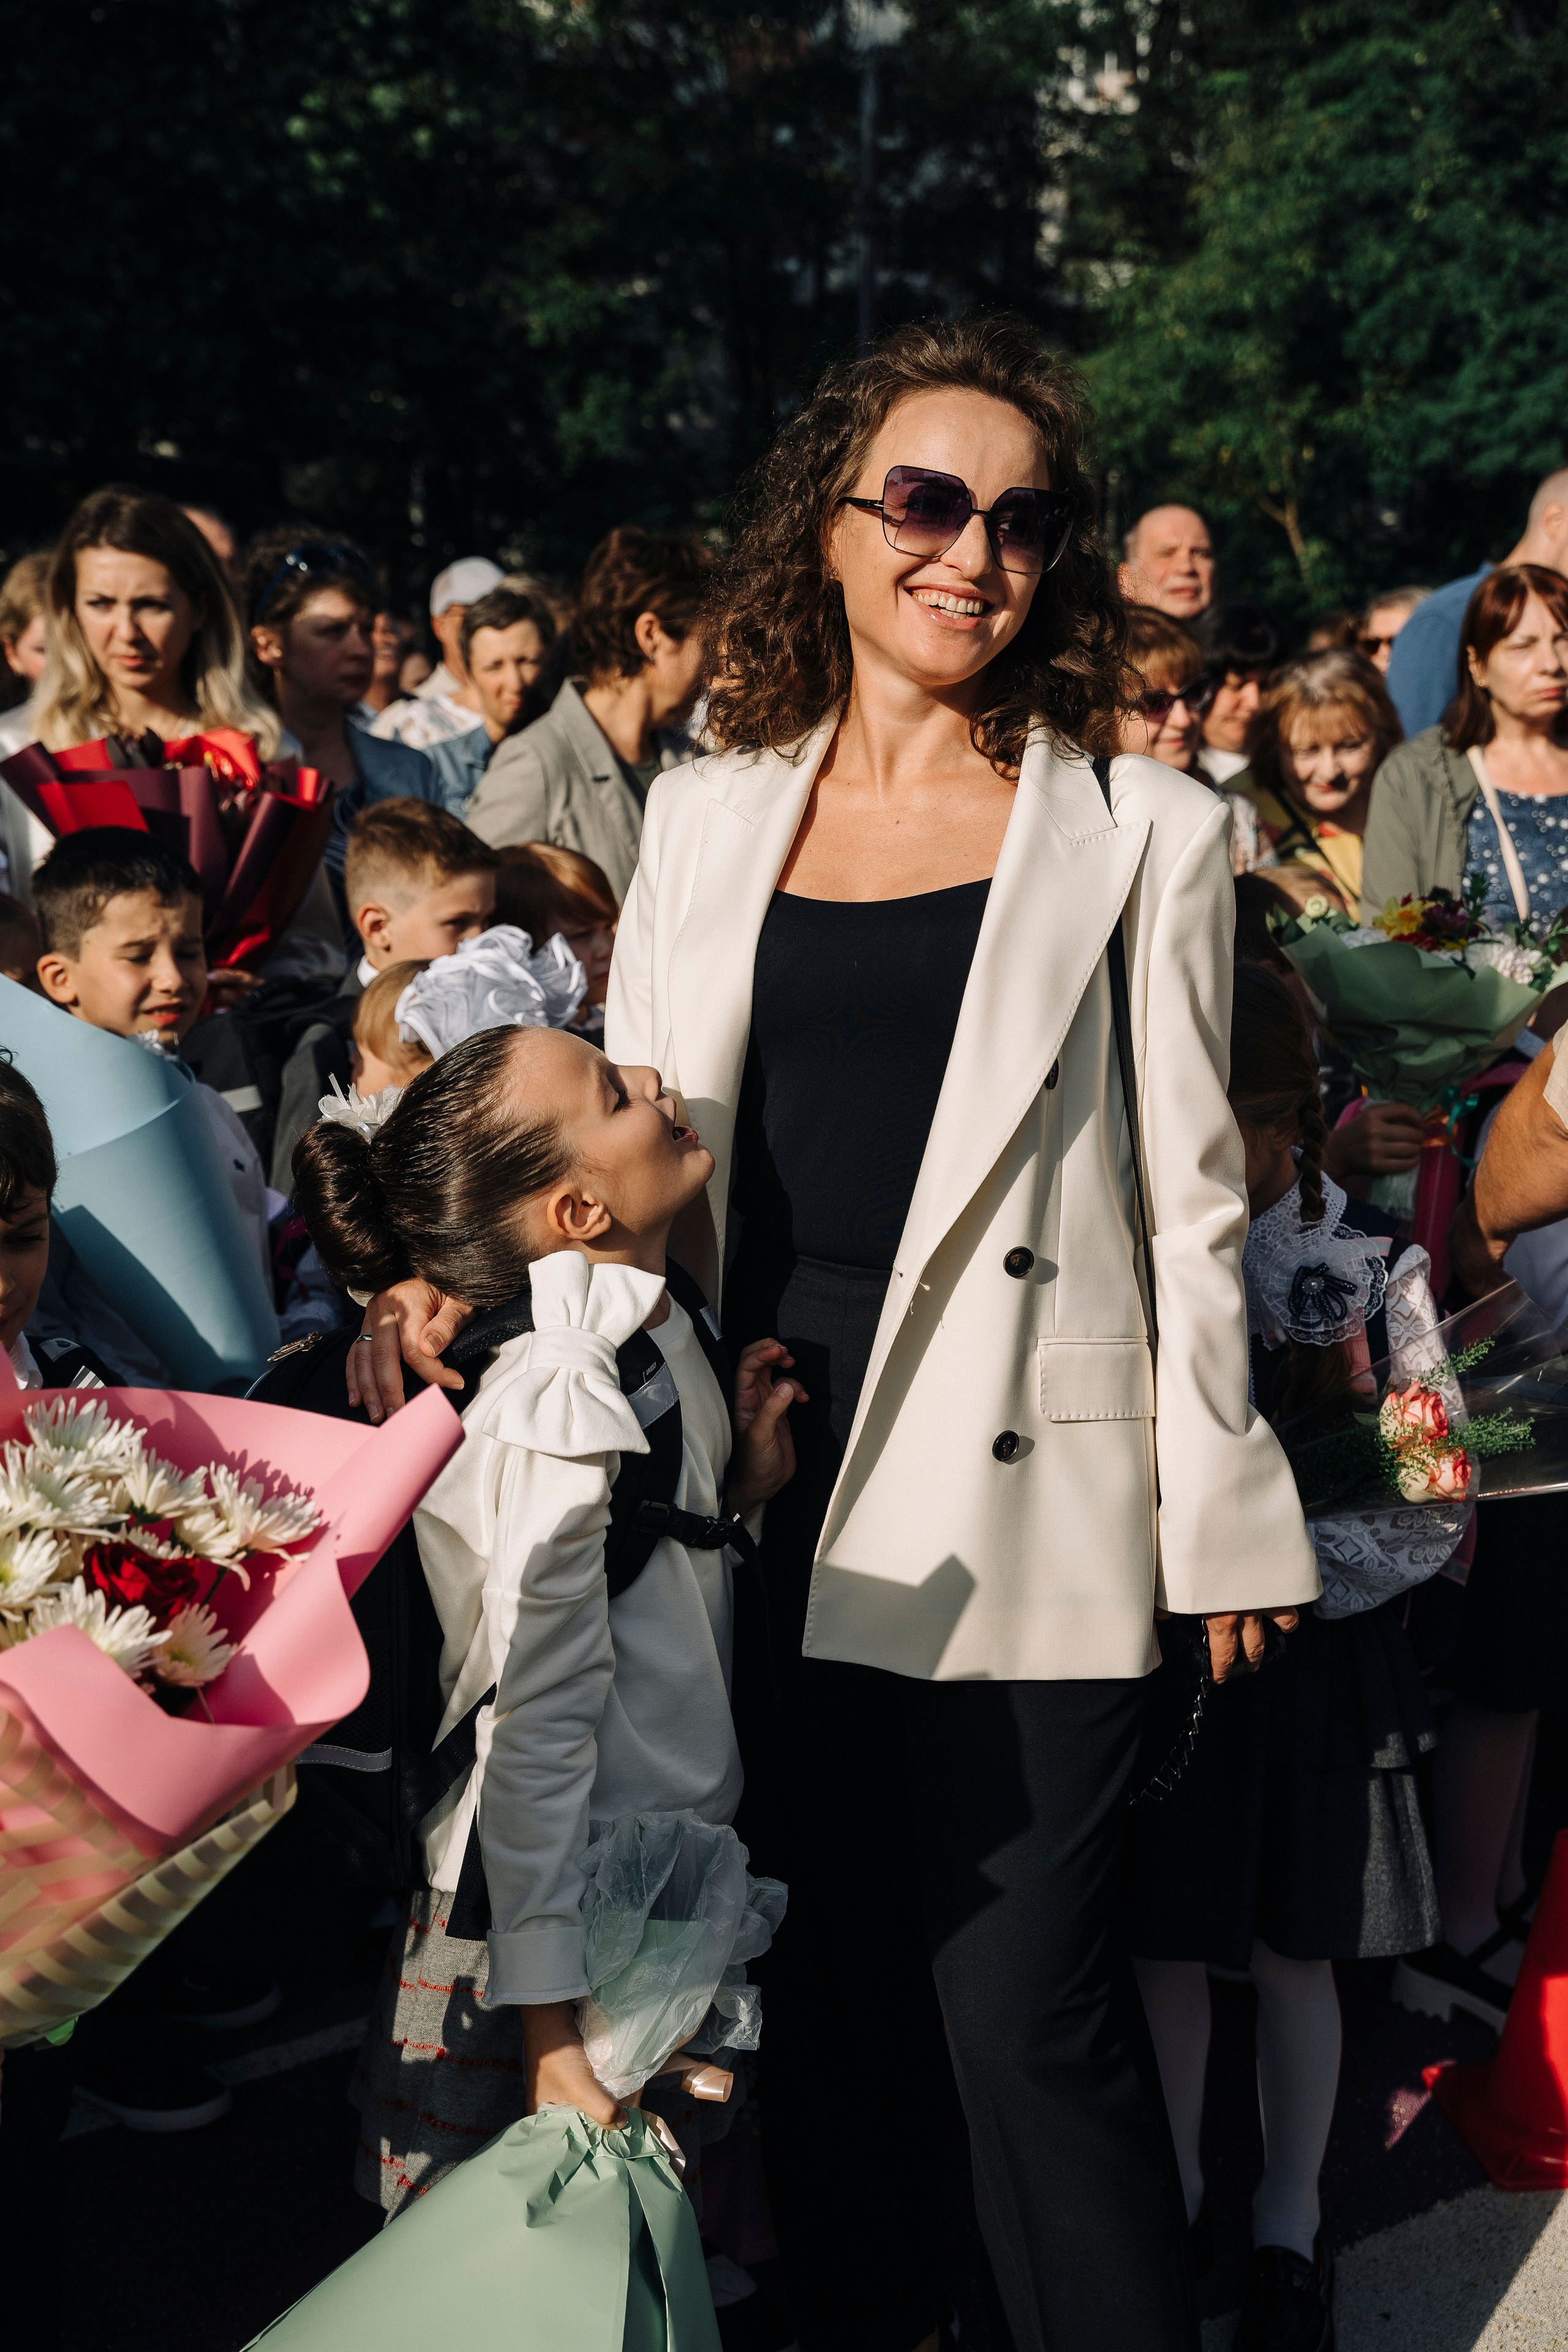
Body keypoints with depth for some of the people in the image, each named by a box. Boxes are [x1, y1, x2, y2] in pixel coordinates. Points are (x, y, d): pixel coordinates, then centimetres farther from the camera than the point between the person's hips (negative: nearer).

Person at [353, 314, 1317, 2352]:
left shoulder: (1138, 831, 1)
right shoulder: (710, 814, 9)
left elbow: (1191, 1194, 1)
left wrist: (1220, 1510, 0)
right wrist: (463, 1272, -4)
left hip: (1021, 1486, -3)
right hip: (767, 1472, 4)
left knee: (1022, 1996, -2)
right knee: (819, 1974, 15)